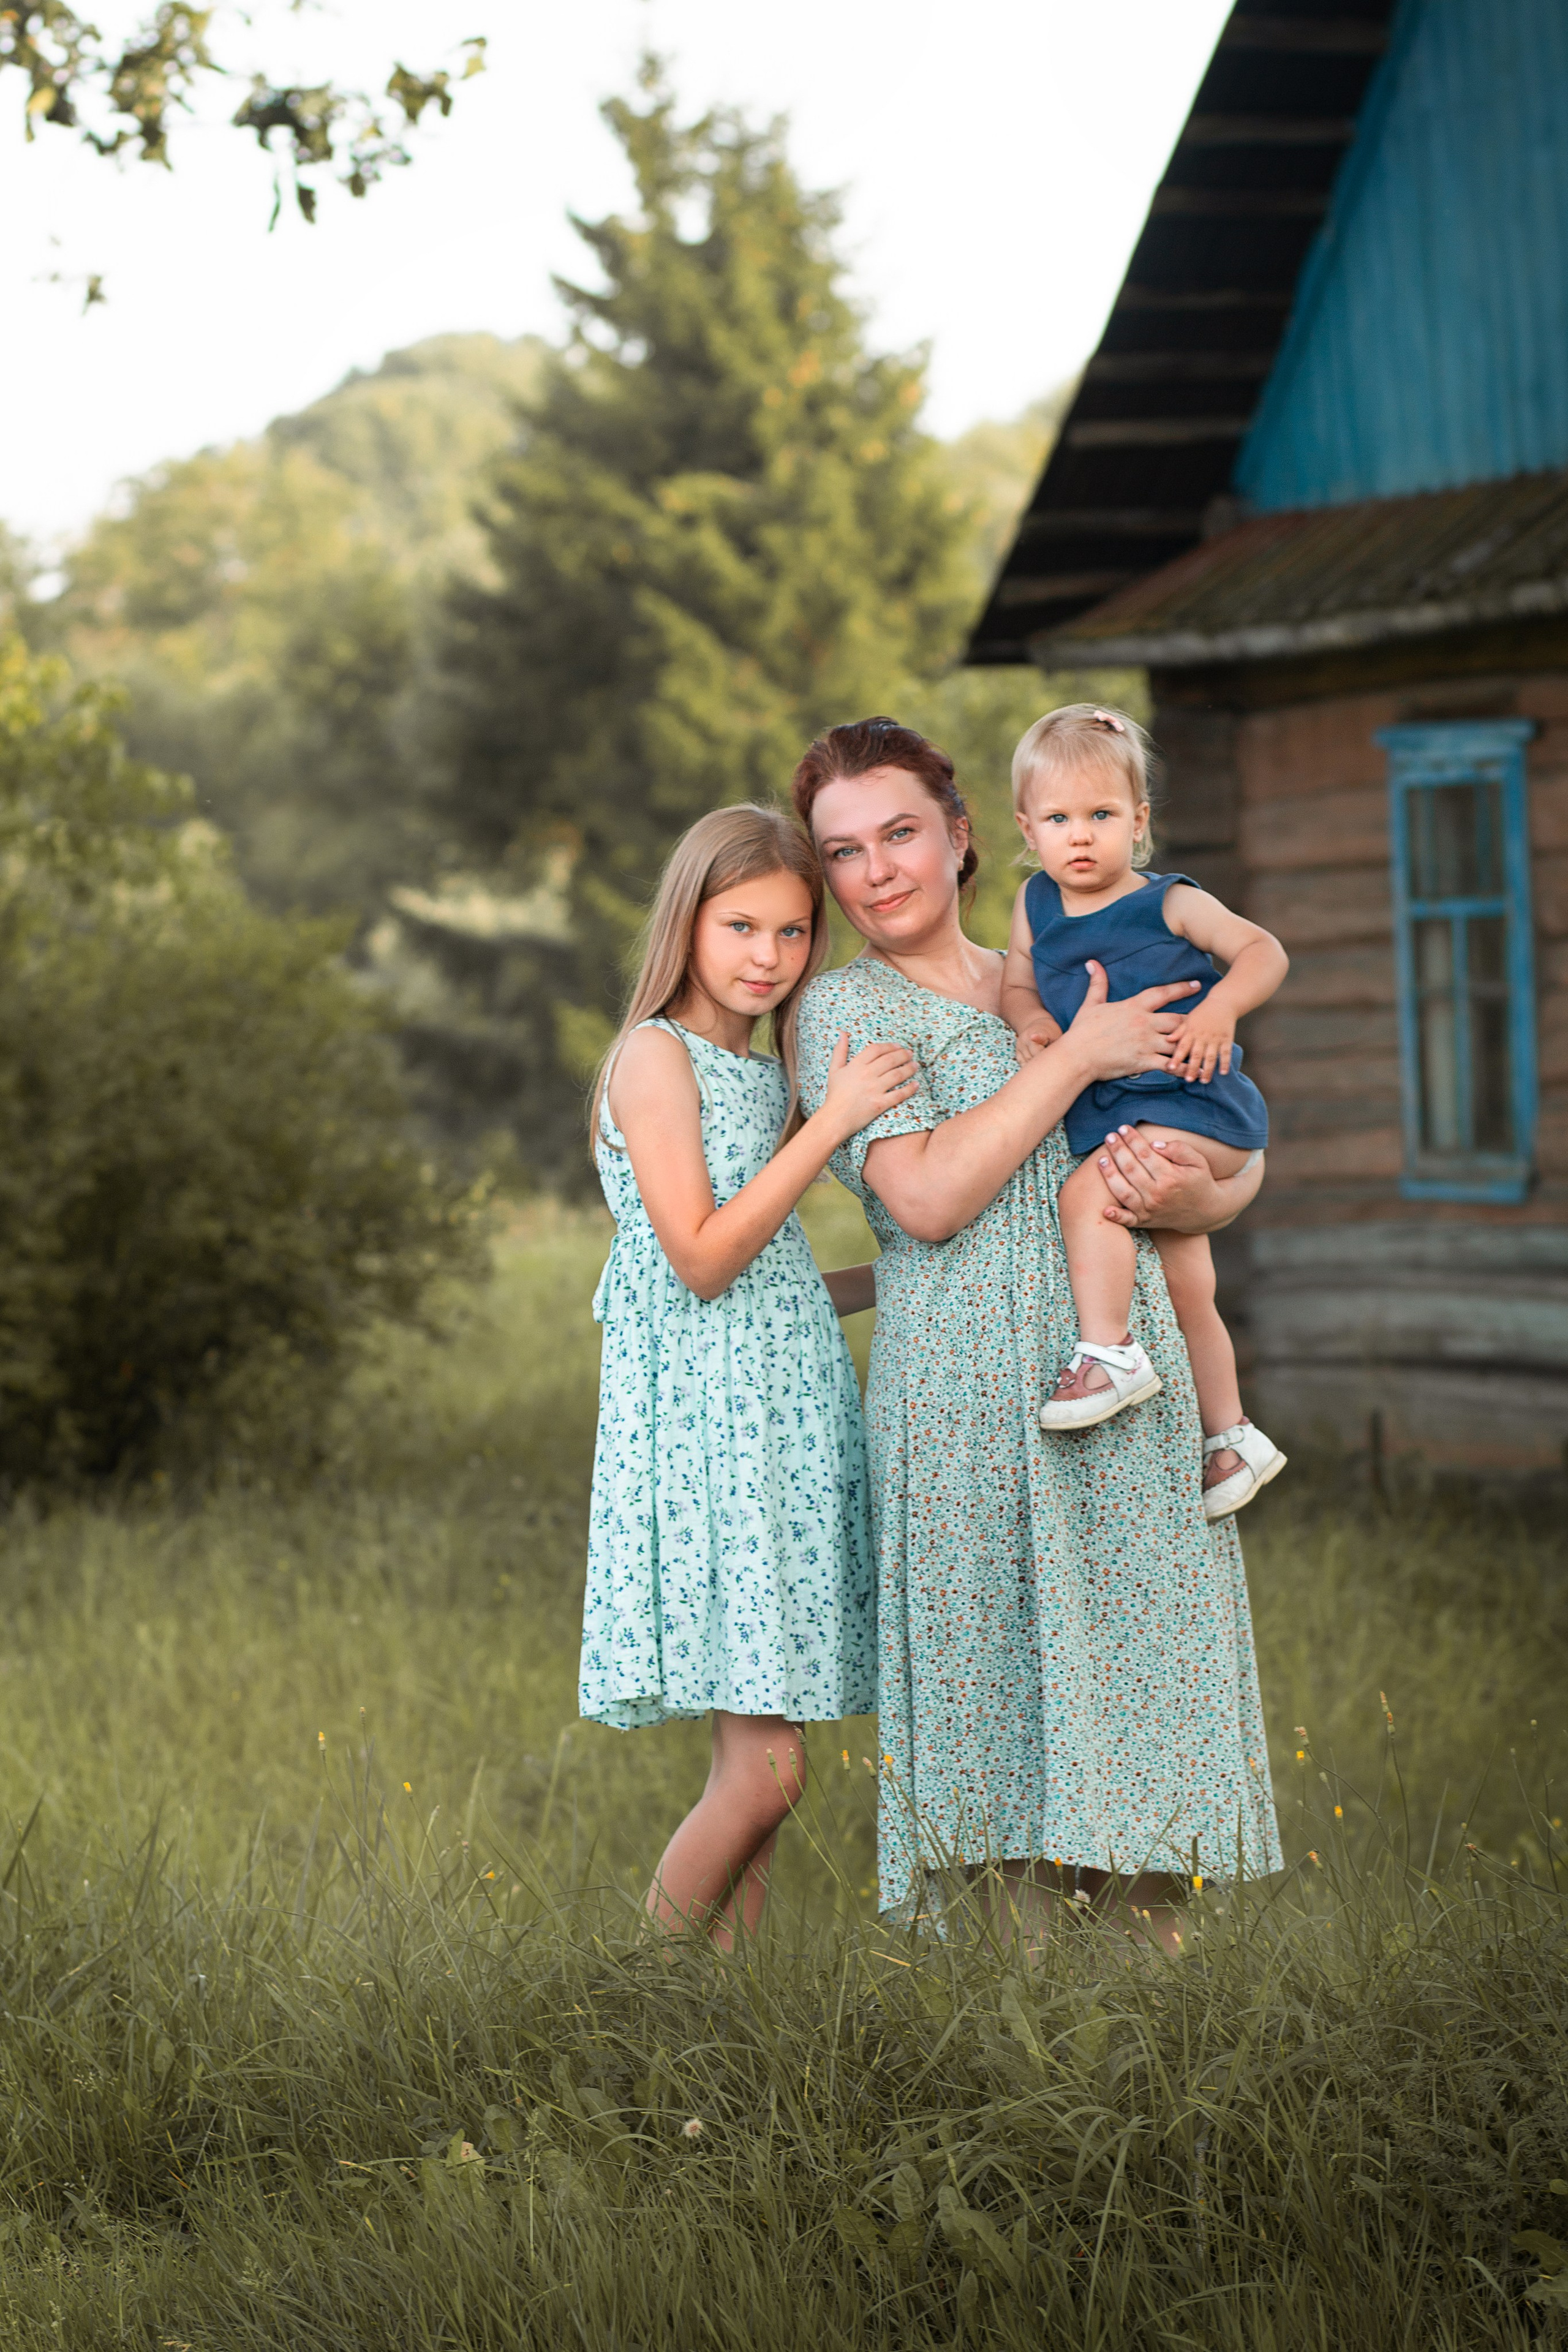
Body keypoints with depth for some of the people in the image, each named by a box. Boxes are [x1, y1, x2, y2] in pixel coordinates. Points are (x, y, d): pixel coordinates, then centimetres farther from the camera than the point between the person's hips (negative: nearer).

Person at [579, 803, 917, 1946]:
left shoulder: (768, 1076, 17)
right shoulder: (656, 1055, -6)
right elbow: (701, 1260, -15)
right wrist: (831, 1122, -15)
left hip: (789, 1423, 8)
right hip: (701, 1427, -8)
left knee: (762, 1768, 4)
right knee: (765, 1769, -13)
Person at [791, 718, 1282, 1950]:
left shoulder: (1064, 983, 17)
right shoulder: (848, 1007, 2)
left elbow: (1239, 1171, 18)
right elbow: (925, 1197, -15)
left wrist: (1190, 1194, -6)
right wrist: (1076, 1057, -10)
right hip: (971, 1392, -5)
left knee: (1147, 1668, 2)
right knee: (1010, 1672, -7)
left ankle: (1152, 1944, 6)